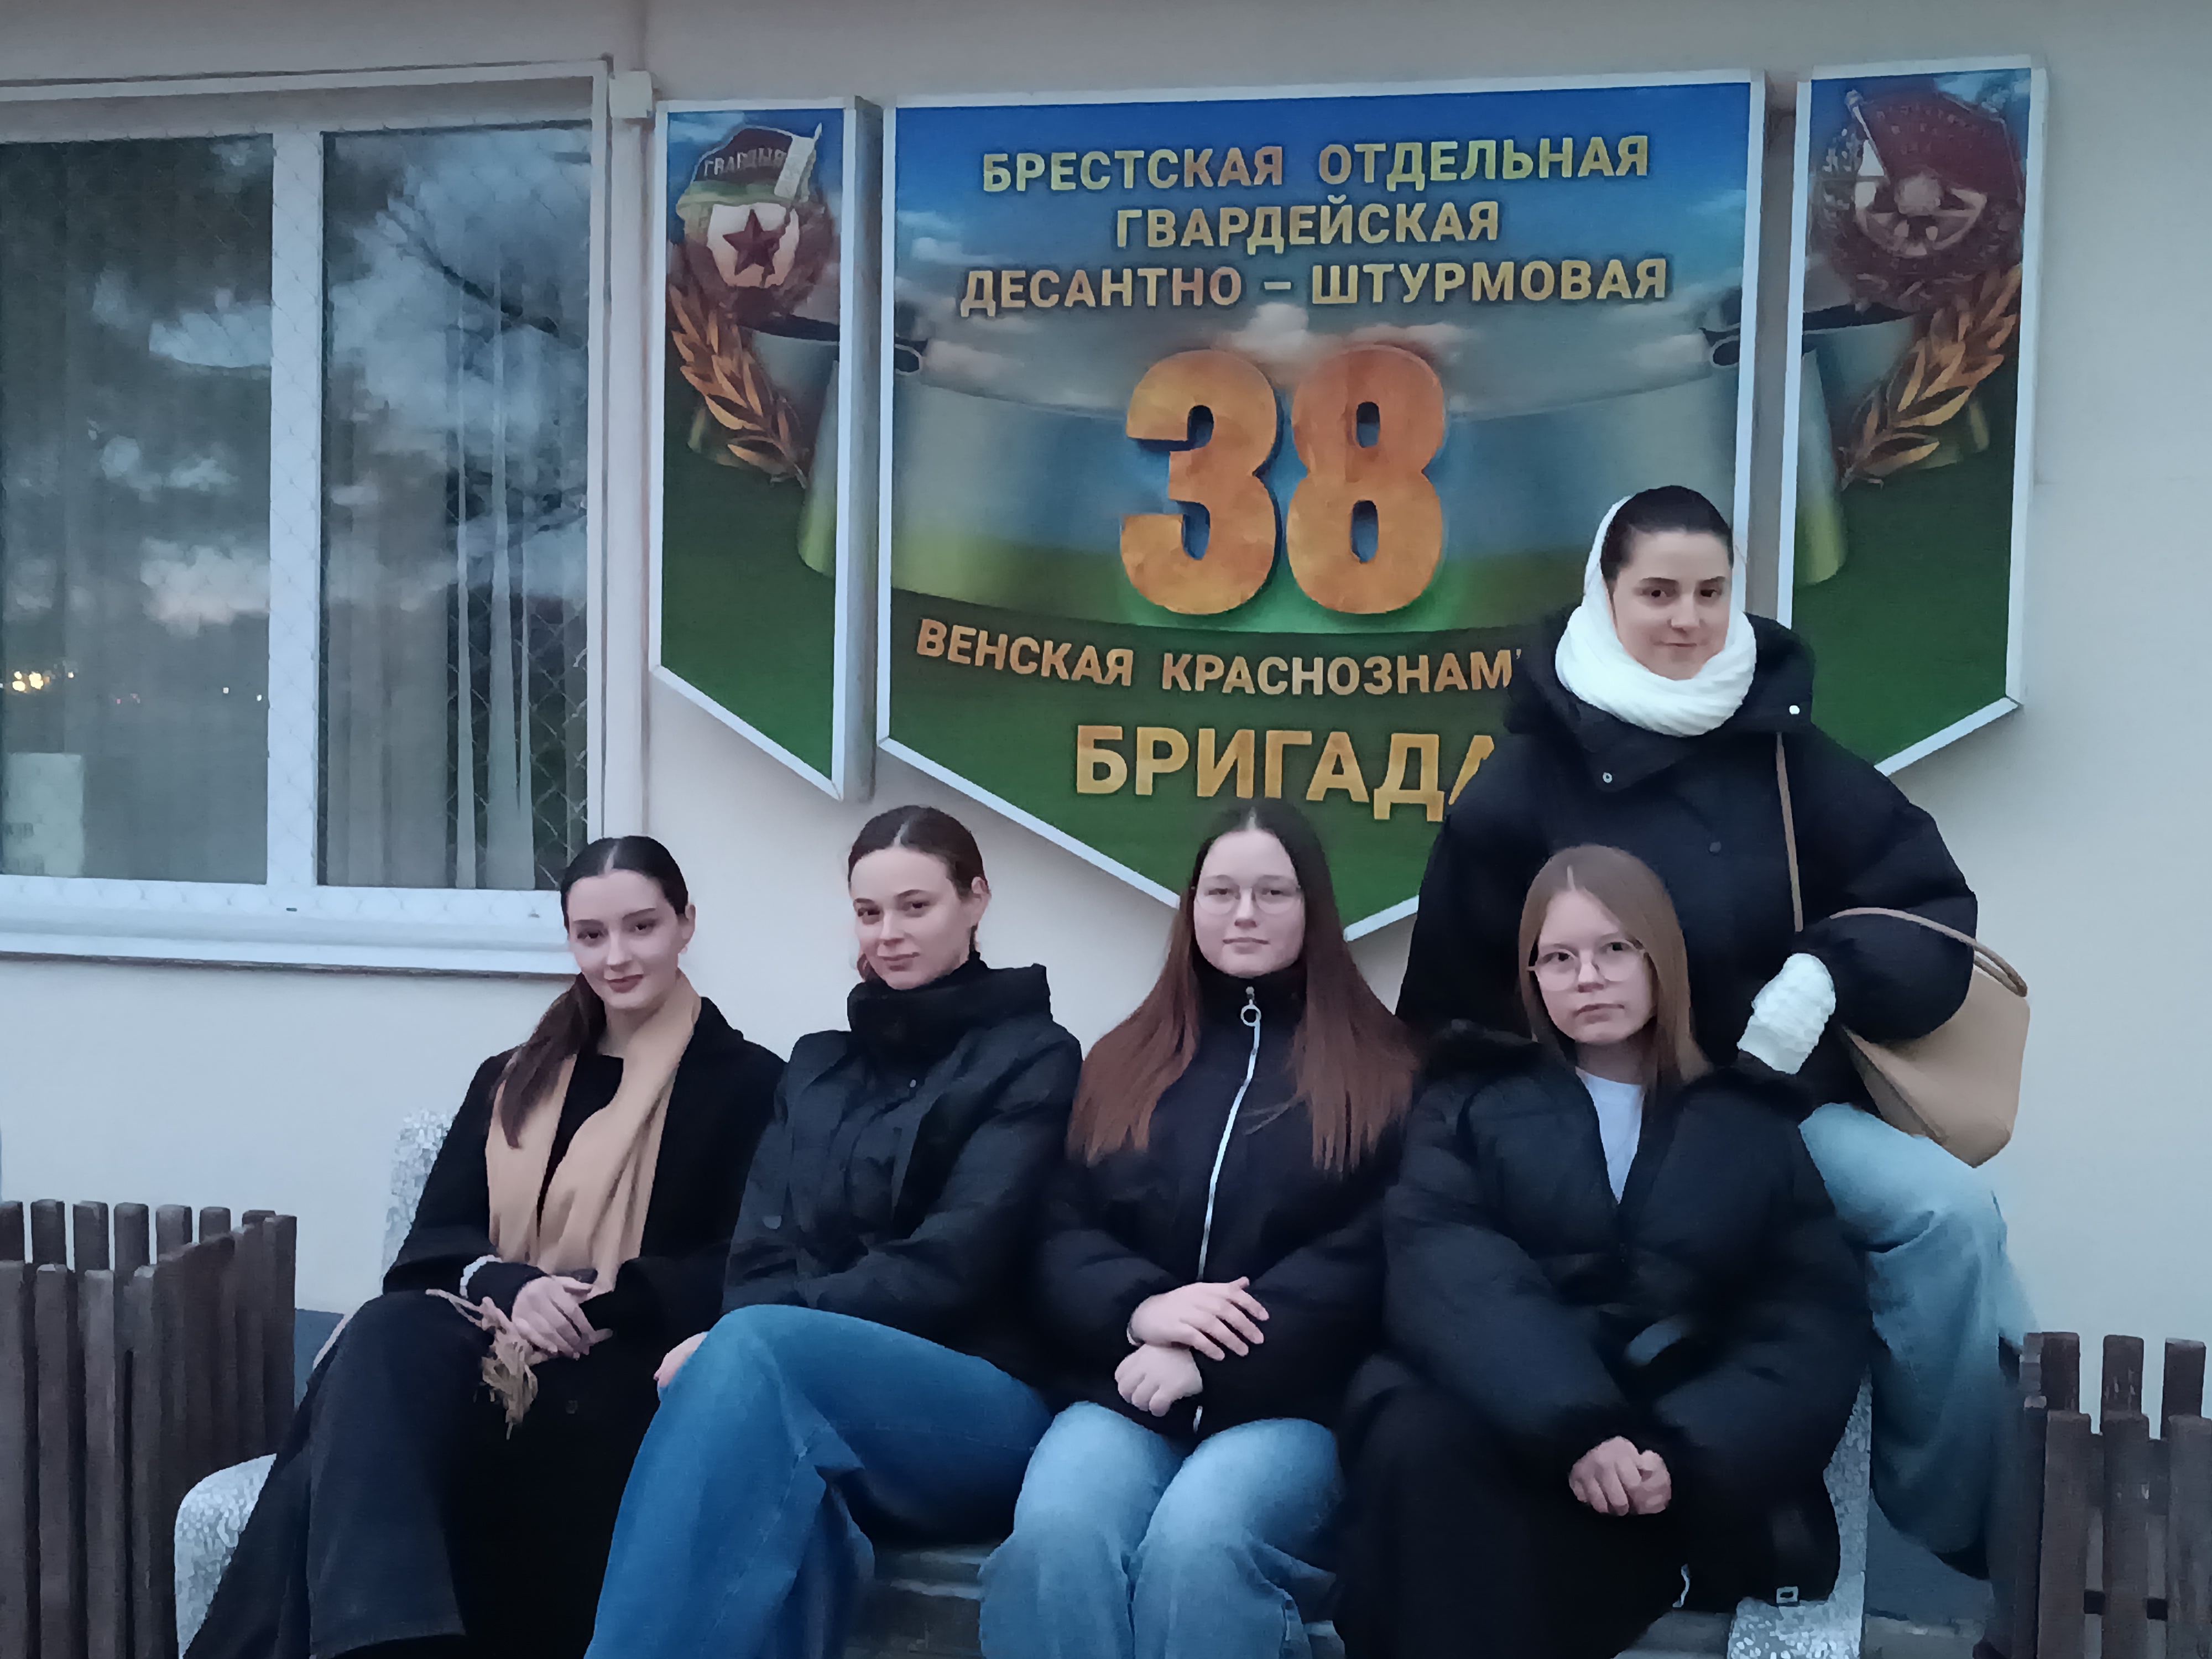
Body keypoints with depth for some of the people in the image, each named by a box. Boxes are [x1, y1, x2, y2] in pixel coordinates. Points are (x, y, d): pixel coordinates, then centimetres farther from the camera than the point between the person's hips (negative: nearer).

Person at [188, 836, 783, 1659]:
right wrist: (506, 1285, -12)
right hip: (493, 1342, 5)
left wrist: (597, 1297, -16)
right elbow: (434, 1237, 11)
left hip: (628, 1373, -4)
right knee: (386, 1341, -34)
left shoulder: (748, 1081, 6)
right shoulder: (510, 1081, 22)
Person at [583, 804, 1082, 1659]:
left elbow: (952, 1264, -9)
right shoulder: (817, 1063, 21)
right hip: (816, 1400, 3)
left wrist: (738, 1348, -17)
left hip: (982, 1411, -3)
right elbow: (759, 1254, 10)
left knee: (754, 1349, -35)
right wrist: (735, 1352, -15)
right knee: (774, 1475, -37)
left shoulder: (1032, 1059, 4)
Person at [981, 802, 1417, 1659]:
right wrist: (1139, 1306, -12)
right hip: (1123, 1390, 3)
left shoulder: (1383, 1070, 8)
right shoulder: (1124, 1062, 18)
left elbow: (1372, 1258, -4)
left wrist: (1209, 1359, -14)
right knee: (1054, 1533, -30)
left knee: (1197, 1537, -34)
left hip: (1292, 1402, -2)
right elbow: (1058, 1236, 11)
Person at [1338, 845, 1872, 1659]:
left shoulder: (1752, 1126, 17)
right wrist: (1571, 1428, -22)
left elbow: (1816, 1324, 4)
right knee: (1423, 1438, -33)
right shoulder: (1471, 1102, 15)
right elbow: (1447, 1275, -4)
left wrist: (1687, 1452, -15)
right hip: (1512, 1432, 1)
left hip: (1690, 1484, -1)